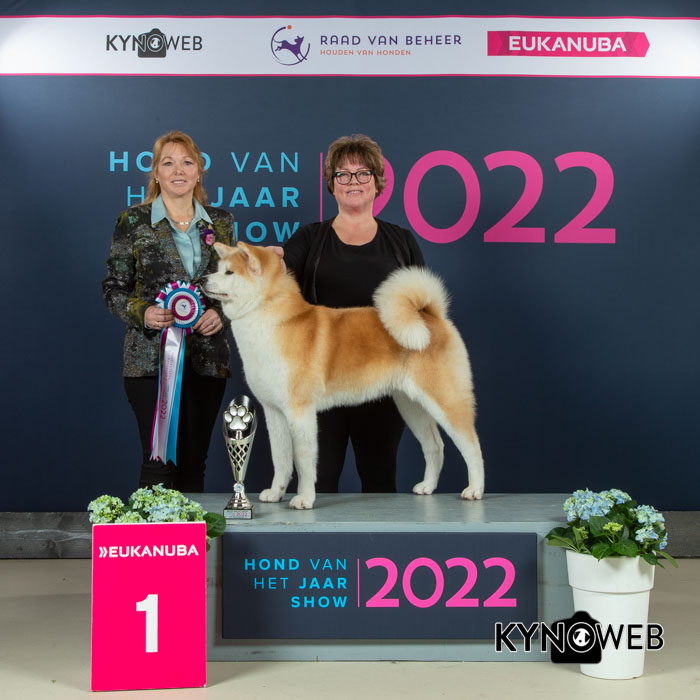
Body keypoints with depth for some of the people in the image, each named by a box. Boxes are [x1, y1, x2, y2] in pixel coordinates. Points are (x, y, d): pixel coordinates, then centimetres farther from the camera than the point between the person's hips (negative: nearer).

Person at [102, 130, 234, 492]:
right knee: (159, 460, -7)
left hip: (207, 359, 3)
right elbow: (113, 288, 3)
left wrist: (221, 313, -4)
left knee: (194, 461, 7)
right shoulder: (133, 221, 2)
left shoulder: (220, 222, 10)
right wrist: (142, 313, -16)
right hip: (152, 358, -3)